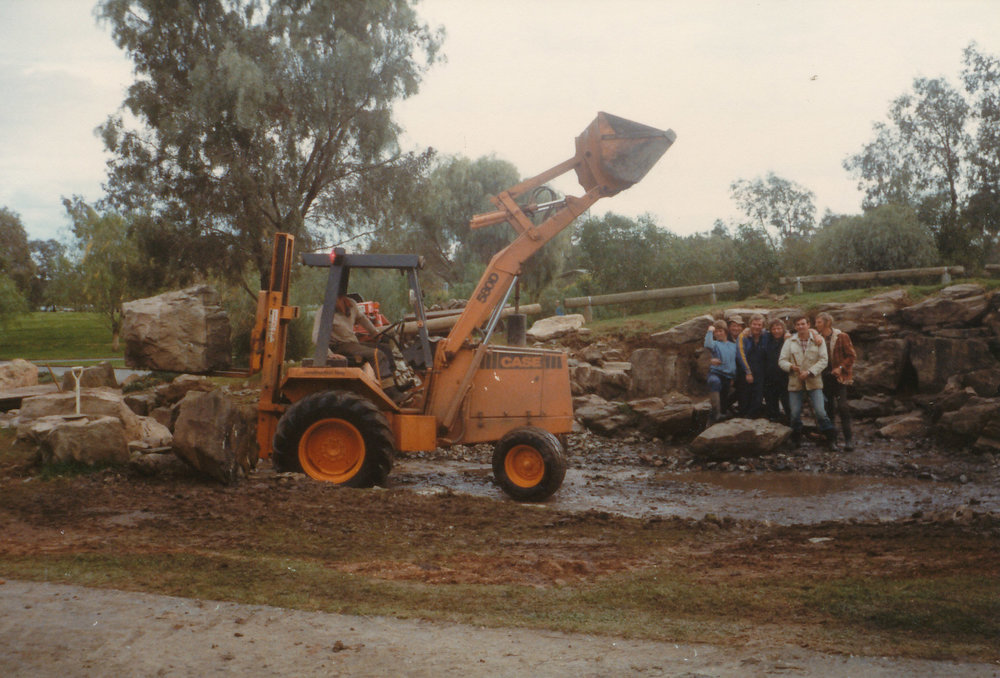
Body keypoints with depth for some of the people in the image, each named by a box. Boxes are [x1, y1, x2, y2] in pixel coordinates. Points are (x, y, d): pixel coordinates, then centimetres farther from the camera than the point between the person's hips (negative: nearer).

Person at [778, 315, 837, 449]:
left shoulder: (818, 341, 2)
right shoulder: (789, 342, 8)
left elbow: (823, 360, -4)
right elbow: (782, 360, 5)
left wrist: (809, 372, -16)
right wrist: (790, 366, -18)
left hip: (814, 382, -2)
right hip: (795, 382, 2)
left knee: (820, 411, -9)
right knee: (795, 413, 3)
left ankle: (831, 438, 1)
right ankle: (796, 439, 19)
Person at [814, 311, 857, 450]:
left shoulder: (841, 337, -5)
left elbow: (852, 355, -3)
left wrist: (841, 368, -13)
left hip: (838, 377, -5)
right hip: (824, 377, 5)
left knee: (842, 407, -13)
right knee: (829, 408, 9)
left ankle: (848, 439, -10)